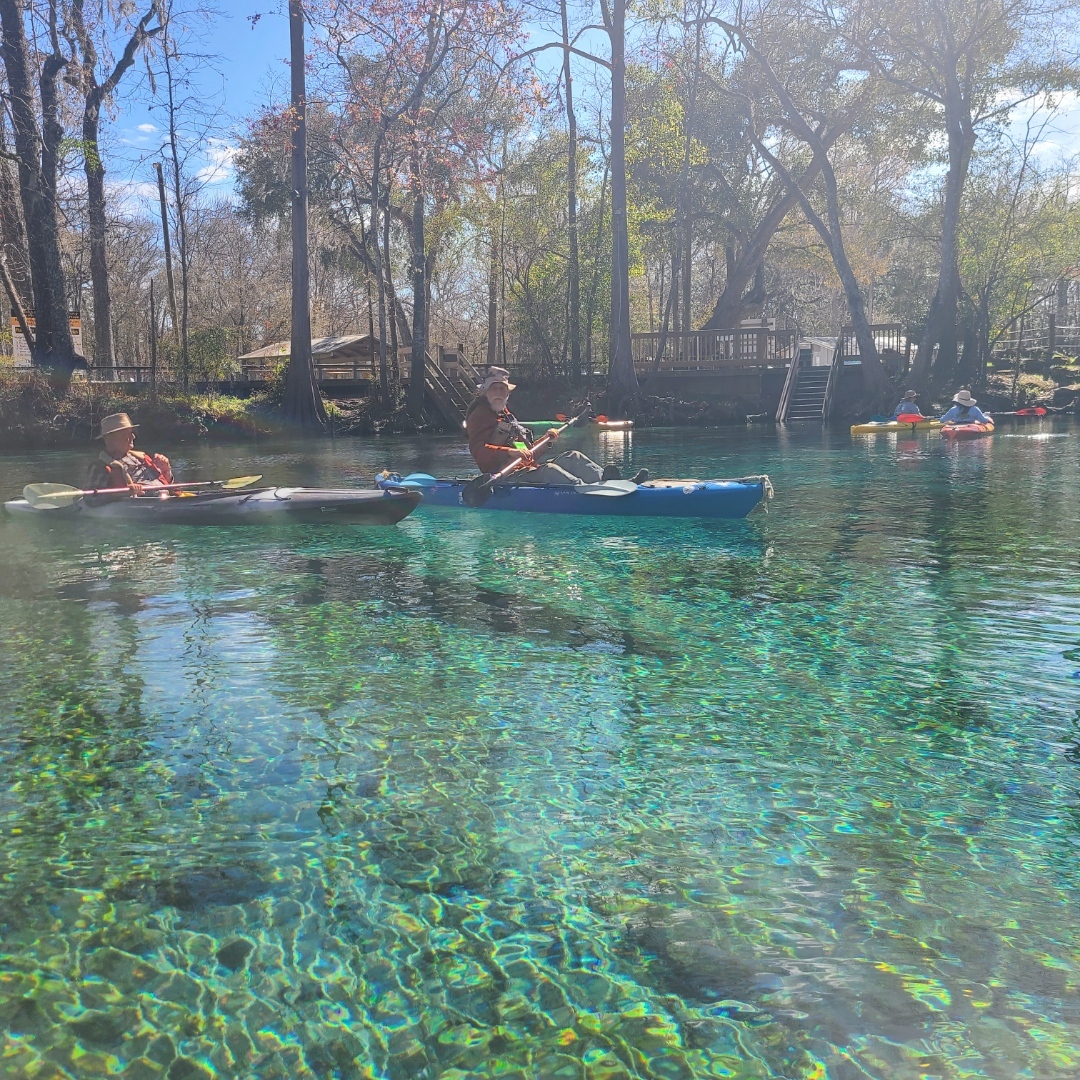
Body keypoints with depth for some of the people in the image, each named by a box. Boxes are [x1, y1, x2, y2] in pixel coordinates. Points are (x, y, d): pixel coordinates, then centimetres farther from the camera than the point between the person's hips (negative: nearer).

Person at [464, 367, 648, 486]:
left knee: (572, 457, -4)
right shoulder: (479, 415, 1)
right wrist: (509, 452, -31)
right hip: (505, 478, -9)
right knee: (548, 470, -34)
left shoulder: (507, 415, 30)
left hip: (527, 469, 10)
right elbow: (479, 450, -19)